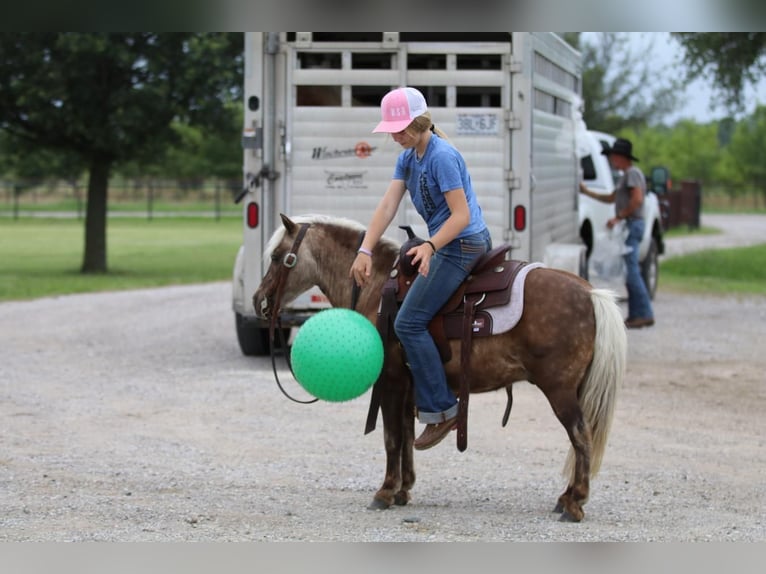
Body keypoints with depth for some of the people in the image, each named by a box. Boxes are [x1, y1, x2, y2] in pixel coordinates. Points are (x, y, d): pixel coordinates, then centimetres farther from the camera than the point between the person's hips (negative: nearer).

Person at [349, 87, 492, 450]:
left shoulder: (442, 157, -19)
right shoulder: (408, 157, 9)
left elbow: (461, 216, -22)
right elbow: (388, 206, 1)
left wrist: (430, 246, -37)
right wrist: (365, 251, -10)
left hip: (461, 245, -11)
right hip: (444, 244, 11)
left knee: (409, 322, -12)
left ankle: (441, 410, -8)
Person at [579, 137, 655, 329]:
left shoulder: (633, 173, -9)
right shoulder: (625, 176, 22)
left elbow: (637, 200, -21)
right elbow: (611, 198, 33)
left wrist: (618, 217, -18)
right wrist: (587, 192, 33)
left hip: (632, 225, -11)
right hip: (629, 226, 11)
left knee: (631, 271, -14)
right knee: (631, 271, 9)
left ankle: (644, 314, -17)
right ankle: (635, 315, 10)